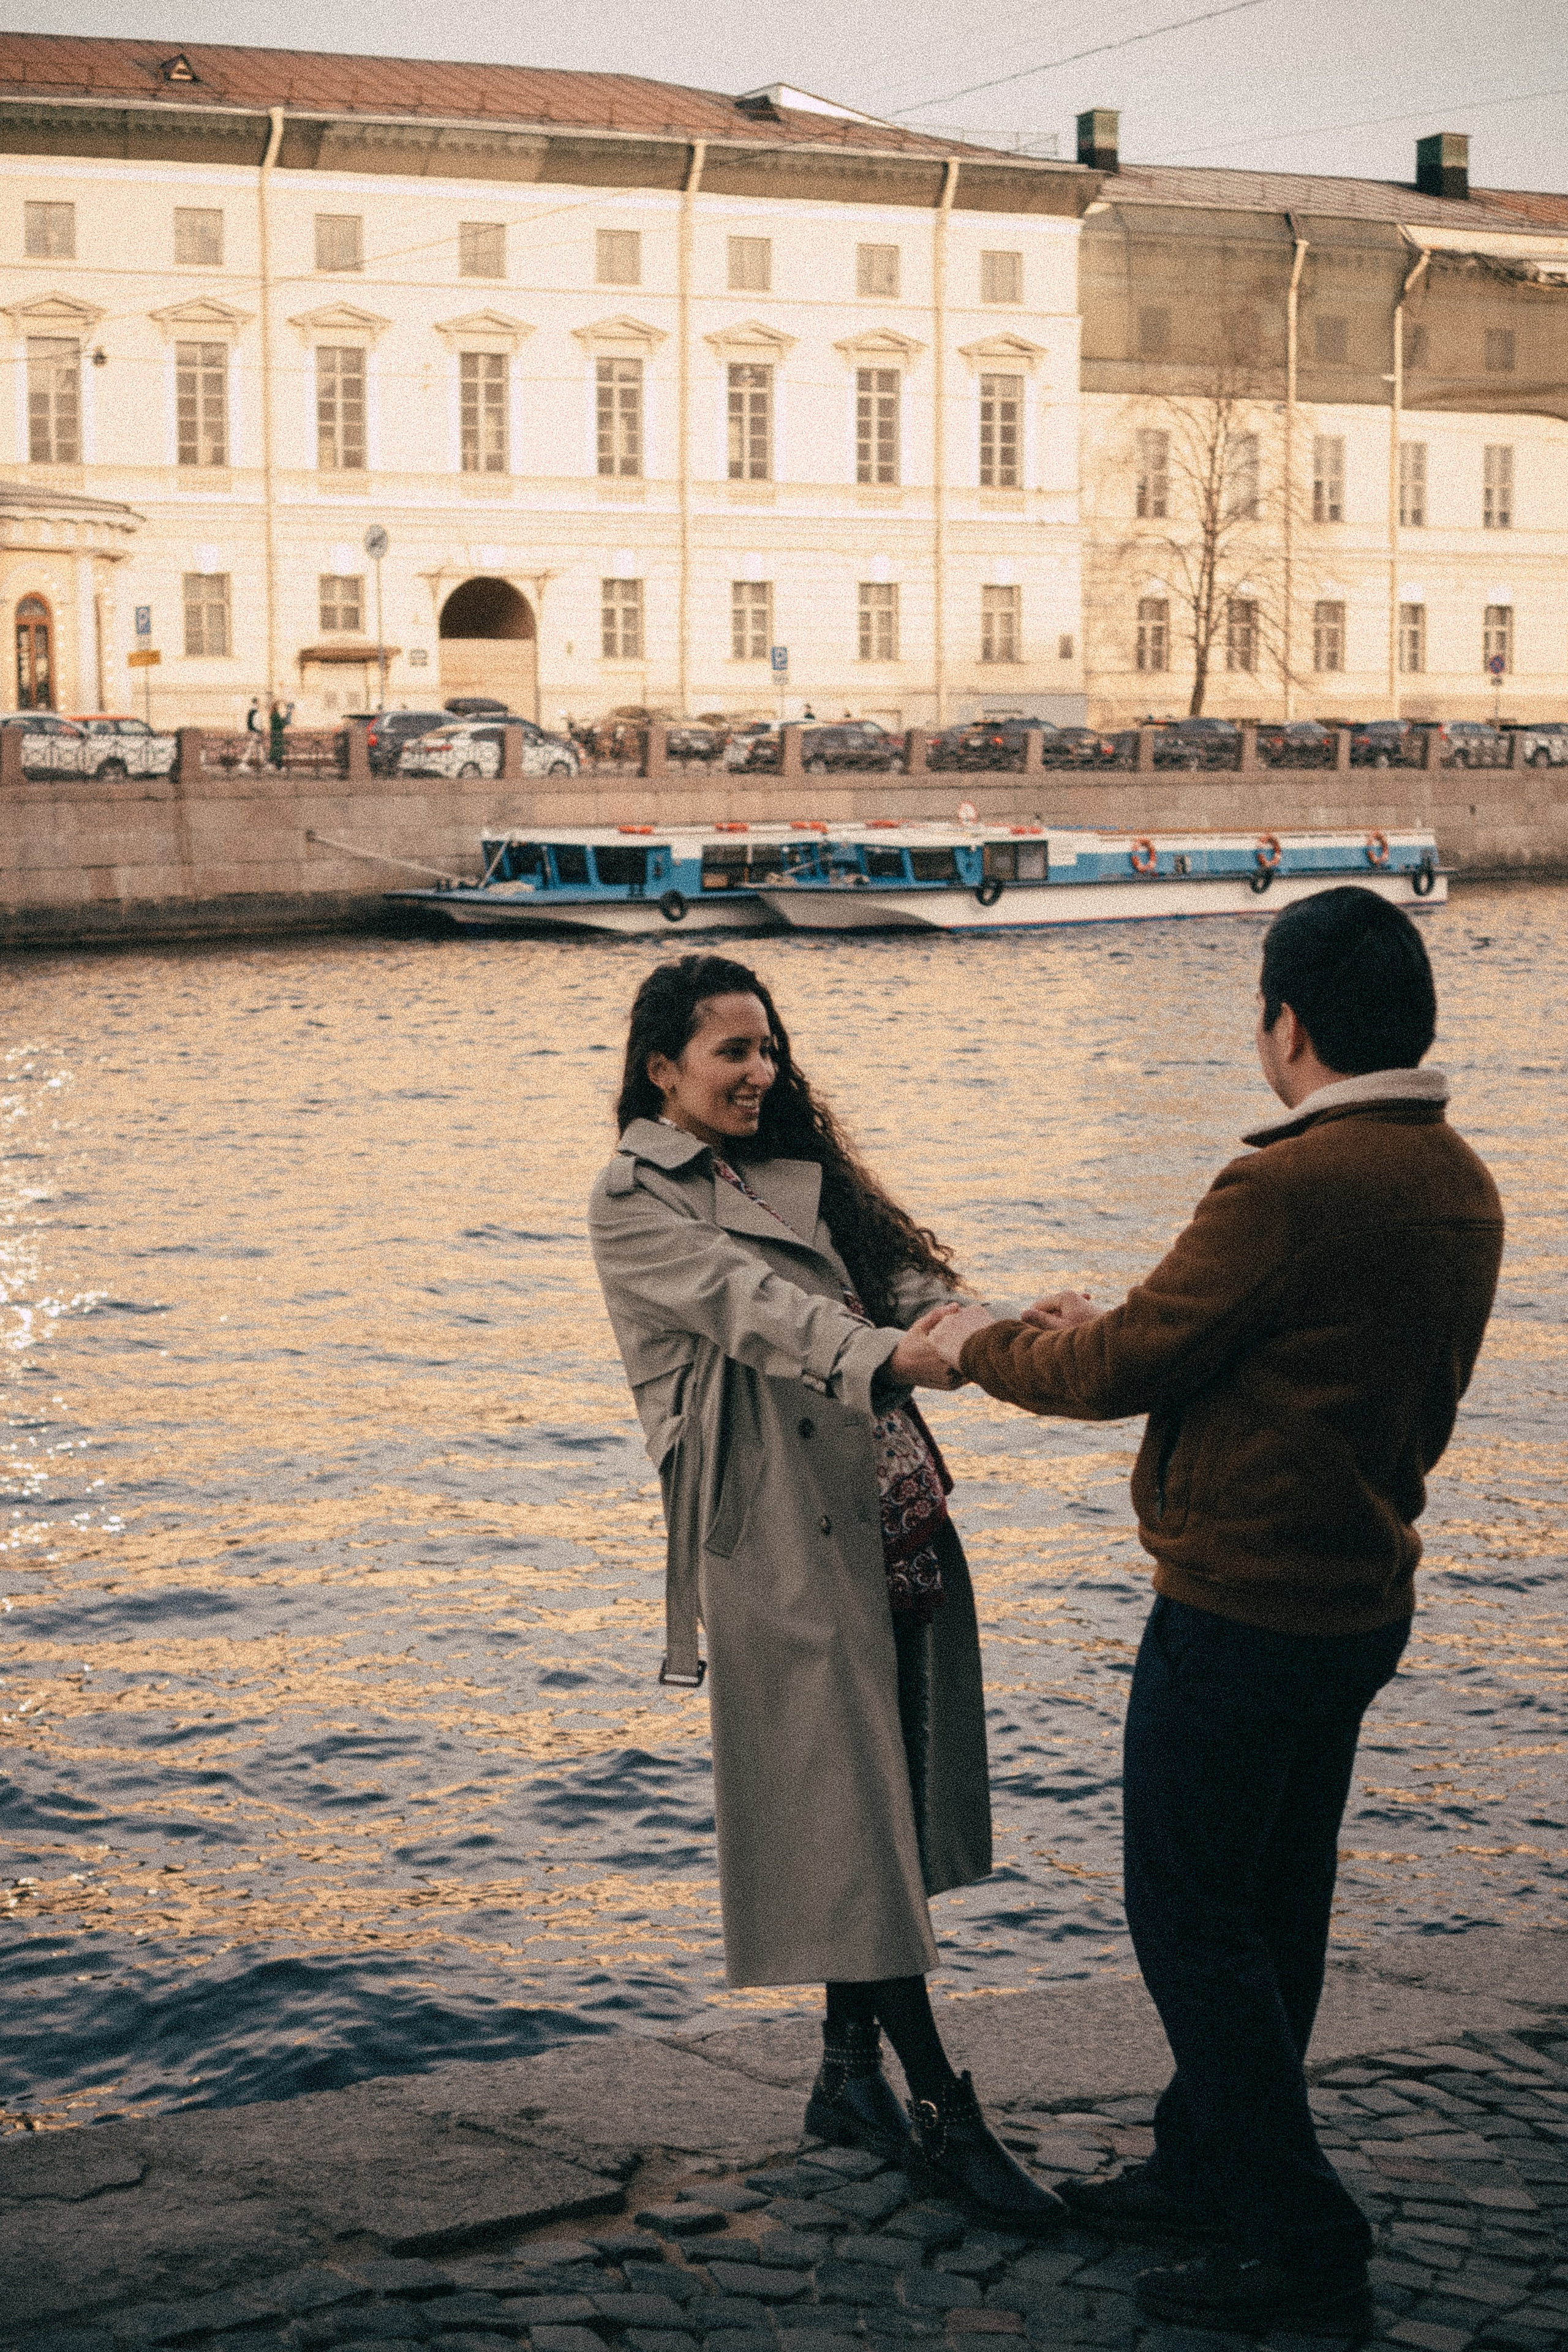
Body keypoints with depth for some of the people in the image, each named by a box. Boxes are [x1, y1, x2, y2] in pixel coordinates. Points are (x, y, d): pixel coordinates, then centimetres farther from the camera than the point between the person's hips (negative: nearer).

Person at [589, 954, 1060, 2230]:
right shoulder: (636, 1203, -3)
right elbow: (753, 1308, -18)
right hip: (782, 1537, -7)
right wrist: (895, 1355, -35)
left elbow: (902, 1275, 5)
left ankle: (851, 2074, 23)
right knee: (844, 1815, -4)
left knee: (880, 1806, 11)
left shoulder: (798, 1171, 18)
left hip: (893, 1517, 7)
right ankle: (947, 2110, 1)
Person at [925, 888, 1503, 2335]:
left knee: (1191, 1916, 1)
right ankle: (1209, 2167, 34)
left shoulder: (1293, 1185, -23)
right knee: (1271, 1907, 19)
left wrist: (982, 1347, 1)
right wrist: (1115, 1333, 20)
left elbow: (1128, 1368, -17)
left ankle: (1306, 2249, 5)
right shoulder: (1457, 1185, 7)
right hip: (1359, 1600, 9)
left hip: (1244, 1605, -9)